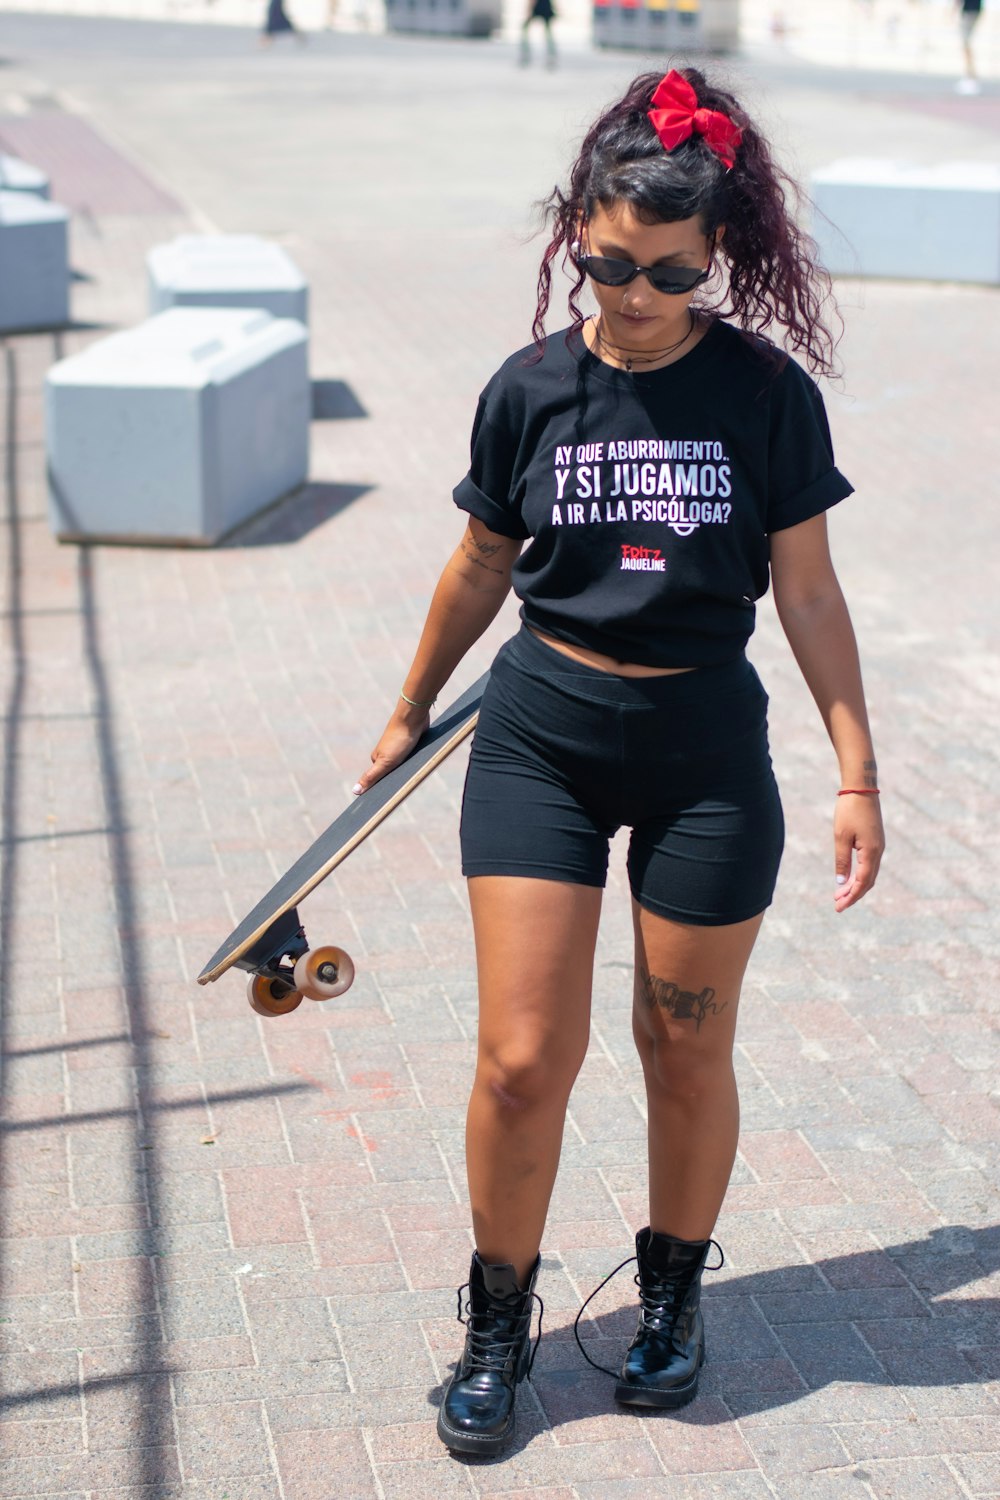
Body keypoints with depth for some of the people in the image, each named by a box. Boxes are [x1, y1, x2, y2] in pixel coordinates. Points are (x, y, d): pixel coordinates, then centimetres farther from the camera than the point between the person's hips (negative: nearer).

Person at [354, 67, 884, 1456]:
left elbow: (808, 590, -1)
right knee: (524, 1056, -2)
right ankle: (499, 1321, 20)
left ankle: (673, 1292, 34)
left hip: (706, 745, -1)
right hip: (542, 735, 1)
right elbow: (483, 568, 12)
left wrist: (858, 774, -4)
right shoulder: (531, 388, -2)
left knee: (687, 1050, 9)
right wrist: (409, 715, 21)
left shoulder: (767, 393, -6)